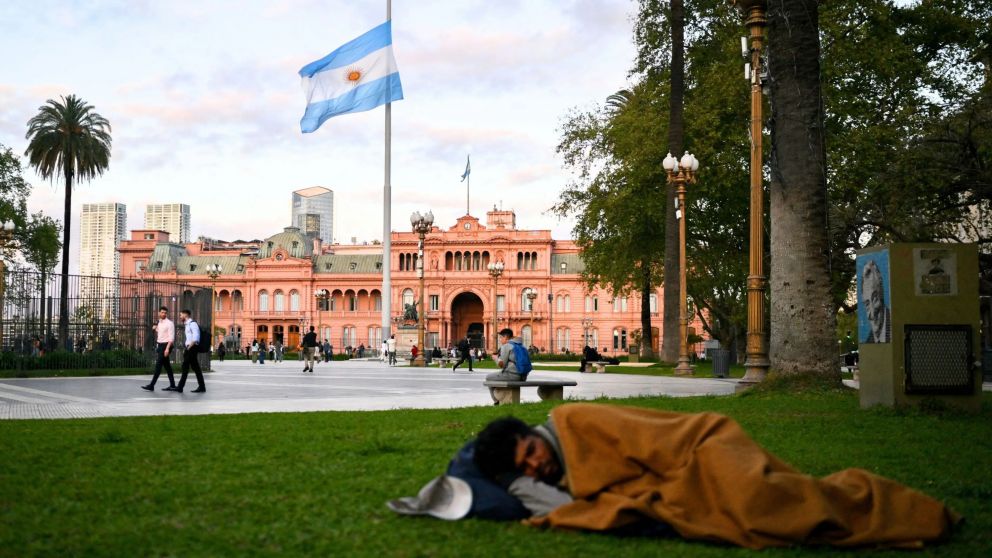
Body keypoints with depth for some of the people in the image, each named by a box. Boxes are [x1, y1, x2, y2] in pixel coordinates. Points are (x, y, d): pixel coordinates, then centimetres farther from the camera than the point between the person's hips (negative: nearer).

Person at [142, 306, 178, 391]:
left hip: (165, 345, -8)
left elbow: (171, 338, -17)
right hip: (159, 345, 8)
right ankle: (172, 385, 16)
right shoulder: (159, 323, 12)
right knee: (167, 365, 11)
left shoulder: (169, 323, -11)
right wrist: (155, 329, 5)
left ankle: (151, 386, -11)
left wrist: (167, 348, -24)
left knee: (158, 365, -10)